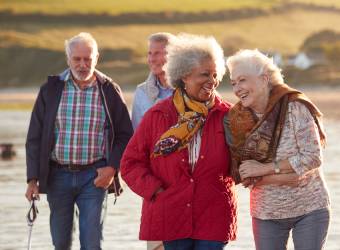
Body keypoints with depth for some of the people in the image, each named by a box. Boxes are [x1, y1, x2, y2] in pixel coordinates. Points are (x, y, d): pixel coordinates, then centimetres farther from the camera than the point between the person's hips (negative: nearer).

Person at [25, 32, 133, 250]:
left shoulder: (110, 91, 1)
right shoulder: (51, 90, 3)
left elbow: (124, 136, 5)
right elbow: (35, 137, 4)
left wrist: (112, 168, -9)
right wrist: (33, 178, -2)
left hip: (94, 176, -1)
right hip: (58, 175, 2)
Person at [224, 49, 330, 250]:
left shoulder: (294, 108, -14)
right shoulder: (237, 121, -3)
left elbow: (313, 157, -18)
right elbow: (244, 175, -7)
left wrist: (263, 169, -19)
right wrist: (285, 176, -22)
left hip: (310, 209, -3)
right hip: (266, 214, 3)